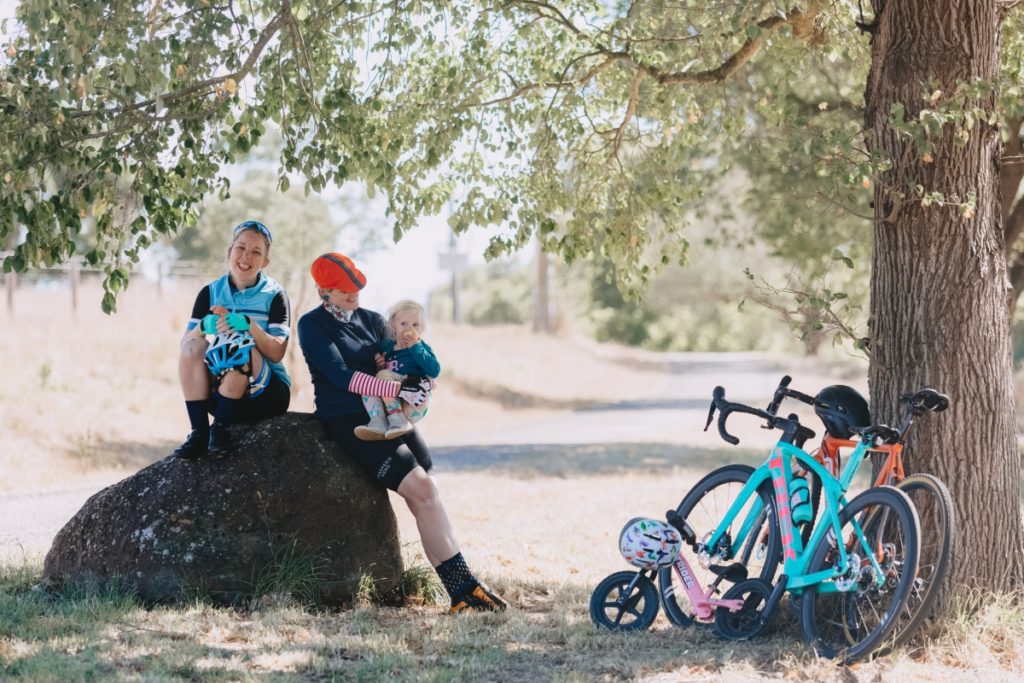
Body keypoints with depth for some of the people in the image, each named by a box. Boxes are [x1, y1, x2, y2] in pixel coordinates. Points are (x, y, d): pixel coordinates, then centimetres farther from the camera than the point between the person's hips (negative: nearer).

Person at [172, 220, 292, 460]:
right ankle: (199, 432, -26)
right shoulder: (210, 293, 6)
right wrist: (204, 326, -25)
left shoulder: (274, 295, -2)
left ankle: (220, 428, -23)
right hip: (220, 390, 3)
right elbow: (184, 343, -3)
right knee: (193, 346, -24)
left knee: (240, 344, -32)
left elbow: (277, 353, -13)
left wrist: (249, 324, -29)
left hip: (266, 391, -3)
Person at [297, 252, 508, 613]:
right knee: (420, 488, -20)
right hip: (347, 421, -7)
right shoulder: (312, 325, -1)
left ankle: (462, 588, -8)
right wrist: (397, 389, -22)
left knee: (424, 495, -8)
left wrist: (418, 380, -12)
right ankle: (462, 586, -22)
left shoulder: (371, 320, 18)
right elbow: (340, 375, -14)